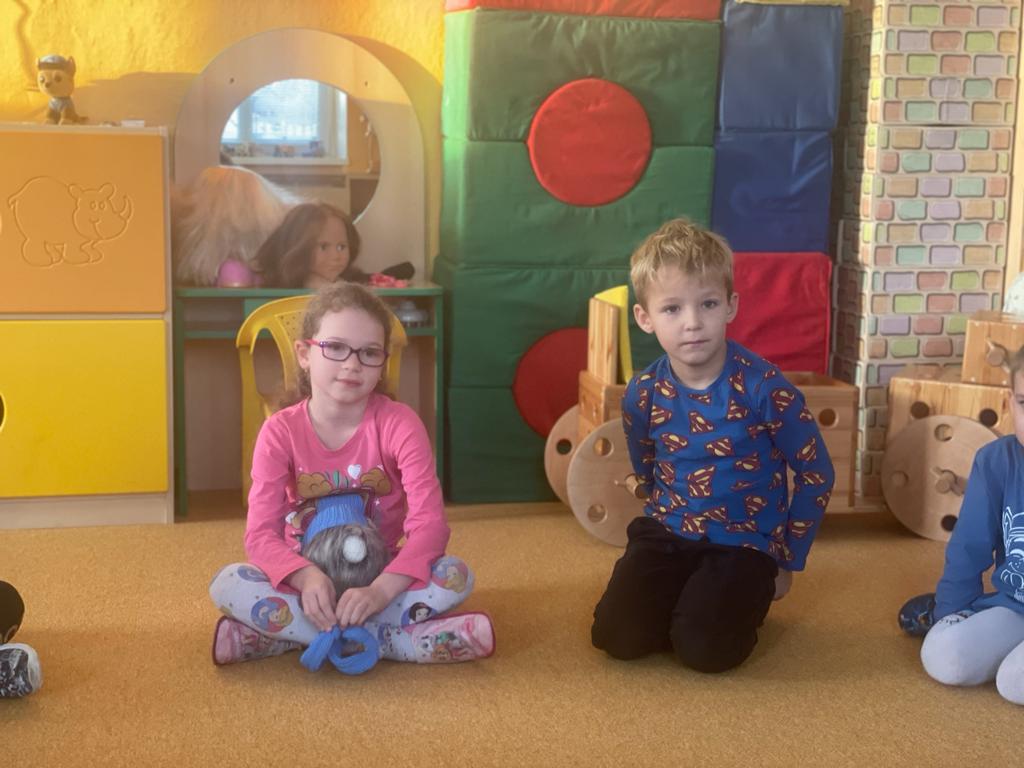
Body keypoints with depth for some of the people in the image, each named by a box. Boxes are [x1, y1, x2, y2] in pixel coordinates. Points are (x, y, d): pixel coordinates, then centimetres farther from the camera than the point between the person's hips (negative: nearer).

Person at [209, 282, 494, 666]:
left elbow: (429, 523, -20)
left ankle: (283, 633, -27)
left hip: (380, 576, 0)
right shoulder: (280, 432, -9)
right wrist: (307, 577, -37)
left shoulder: (399, 424, -12)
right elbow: (261, 533, -15)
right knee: (227, 585, -27)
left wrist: (380, 590, -37)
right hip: (306, 580, 0)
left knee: (456, 576, -28)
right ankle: (393, 638, -29)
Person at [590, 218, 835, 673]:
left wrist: (787, 561, -1)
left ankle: (749, 594, 11)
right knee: (616, 636, -15)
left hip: (745, 542, -3)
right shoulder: (643, 395, -5)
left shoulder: (764, 388, -16)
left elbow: (817, 476, -5)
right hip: (667, 533, 3)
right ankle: (684, 595, 15)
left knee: (704, 648, -22)